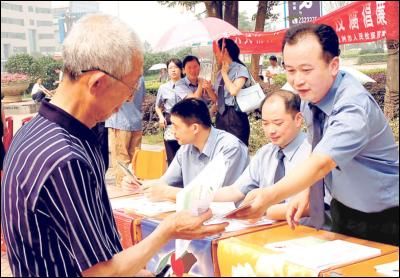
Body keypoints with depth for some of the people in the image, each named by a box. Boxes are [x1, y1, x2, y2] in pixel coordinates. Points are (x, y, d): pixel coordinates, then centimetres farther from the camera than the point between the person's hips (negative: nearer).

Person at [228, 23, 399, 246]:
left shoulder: (354, 107, -30)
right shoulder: (310, 96, -7)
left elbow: (321, 163, -42)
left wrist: (269, 196, -54)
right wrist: (307, 191, -7)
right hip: (342, 210, 6)